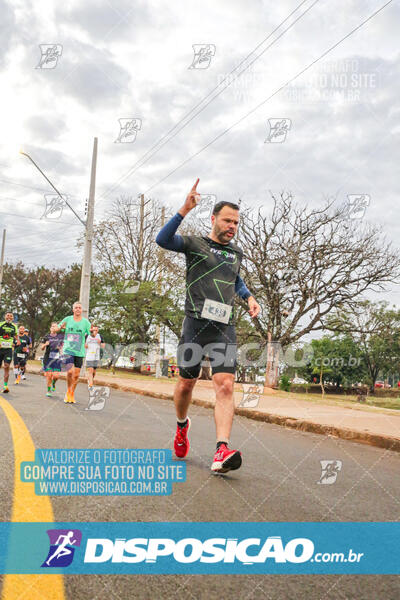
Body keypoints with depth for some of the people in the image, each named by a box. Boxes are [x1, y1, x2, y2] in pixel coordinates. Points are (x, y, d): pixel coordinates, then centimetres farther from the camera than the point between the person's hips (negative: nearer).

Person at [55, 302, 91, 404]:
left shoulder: (85, 322, 1)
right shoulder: (67, 319, 2)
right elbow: (55, 330, 8)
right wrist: (60, 328, -14)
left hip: (79, 352, 1)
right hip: (68, 350, -1)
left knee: (76, 375, 4)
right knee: (70, 371, -18)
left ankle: (72, 393, 26)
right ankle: (68, 390, 8)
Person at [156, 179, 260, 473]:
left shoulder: (236, 252, 18)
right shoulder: (196, 243, 3)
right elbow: (163, 239, -16)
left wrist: (250, 297, 20)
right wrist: (185, 210, -25)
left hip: (225, 327, 3)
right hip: (196, 322, -3)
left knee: (226, 385, -13)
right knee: (187, 382, 7)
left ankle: (222, 452, -19)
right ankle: (182, 425, 38)